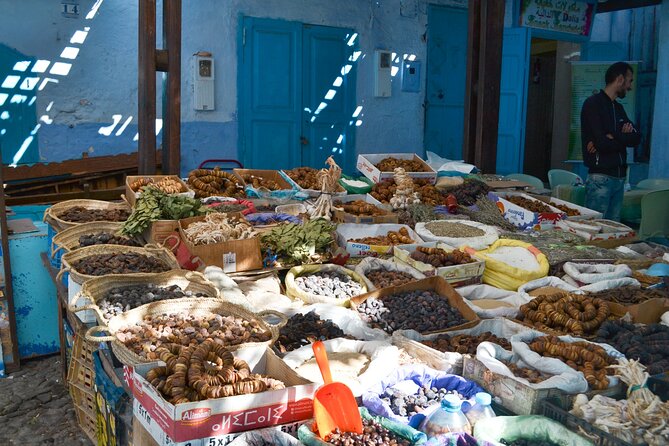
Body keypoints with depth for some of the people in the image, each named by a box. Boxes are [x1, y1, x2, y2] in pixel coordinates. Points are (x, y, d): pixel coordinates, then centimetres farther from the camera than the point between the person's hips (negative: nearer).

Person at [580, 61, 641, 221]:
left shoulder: (618, 108, 19)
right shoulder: (593, 104, -6)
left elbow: (636, 139, 7)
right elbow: (601, 142, -17)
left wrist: (613, 137, -10)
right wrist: (622, 137, -1)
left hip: (619, 177, 8)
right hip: (600, 177, -8)